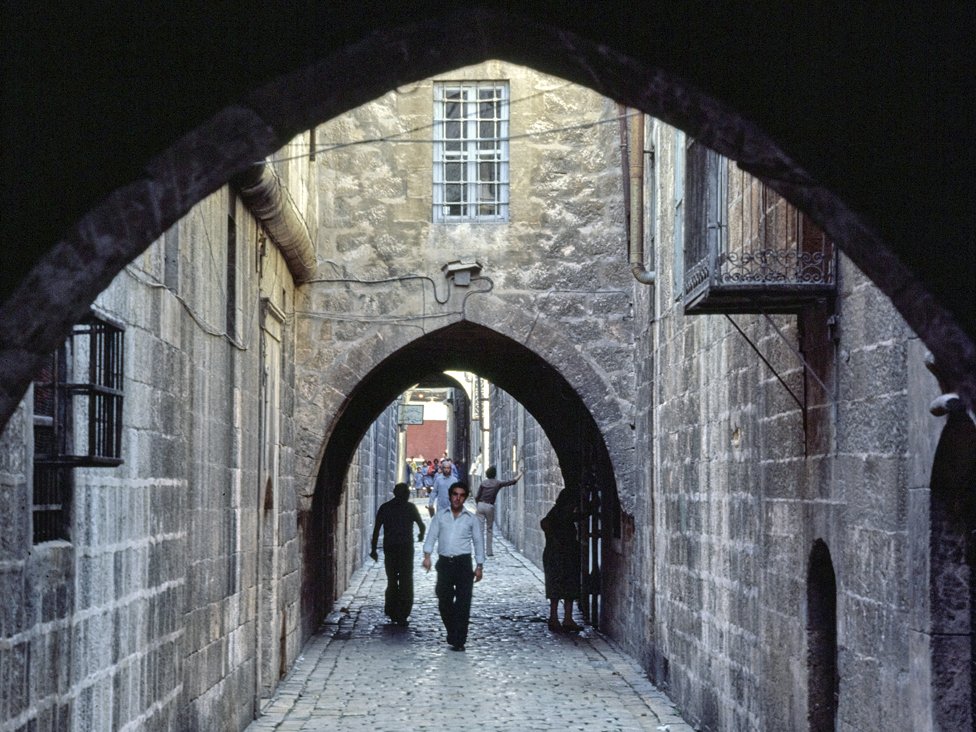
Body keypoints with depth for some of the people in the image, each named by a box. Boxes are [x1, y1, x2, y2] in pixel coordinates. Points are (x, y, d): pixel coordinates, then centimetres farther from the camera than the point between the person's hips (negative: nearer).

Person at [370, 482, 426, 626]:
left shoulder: (385, 508, 5)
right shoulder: (410, 507, -1)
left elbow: (376, 529, 1)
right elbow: (421, 525, 3)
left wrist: (374, 549, 5)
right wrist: (421, 535, 26)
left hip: (389, 549, 2)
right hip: (406, 549, -2)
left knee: (391, 581, 16)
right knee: (406, 583, 2)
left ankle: (392, 612, 14)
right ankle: (402, 616, -4)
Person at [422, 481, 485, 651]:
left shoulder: (471, 519, 9)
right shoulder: (440, 516, 10)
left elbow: (478, 542, 12)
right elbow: (431, 536, 4)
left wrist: (479, 566, 7)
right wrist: (427, 555, -12)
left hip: (463, 563, -1)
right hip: (445, 563, 1)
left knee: (463, 603, -7)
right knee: (444, 602, 4)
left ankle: (459, 641, -5)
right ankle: (452, 634, 25)